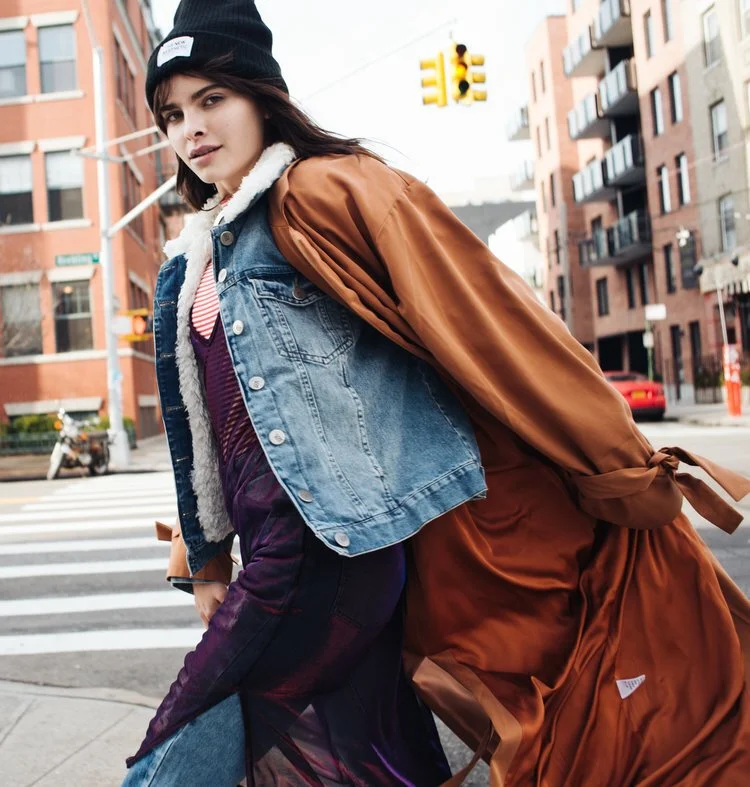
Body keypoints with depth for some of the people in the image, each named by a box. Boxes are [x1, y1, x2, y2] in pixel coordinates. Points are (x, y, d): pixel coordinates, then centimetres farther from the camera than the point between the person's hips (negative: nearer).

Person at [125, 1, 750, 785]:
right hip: (272, 545, 8)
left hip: (339, 538, -7)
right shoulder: (189, 268, 18)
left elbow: (477, 314, -12)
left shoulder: (320, 191, -6)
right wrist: (205, 562, 23)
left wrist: (621, 466, -13)